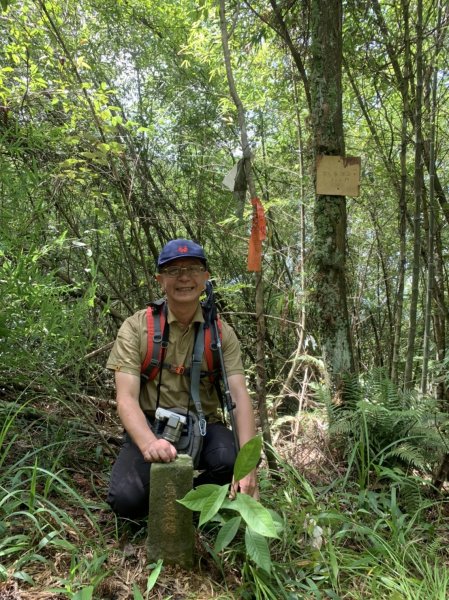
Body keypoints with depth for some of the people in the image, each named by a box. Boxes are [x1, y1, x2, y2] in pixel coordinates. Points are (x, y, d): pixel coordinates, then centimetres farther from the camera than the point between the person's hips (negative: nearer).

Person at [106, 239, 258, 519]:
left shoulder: (221, 333, -4)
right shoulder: (136, 327, -9)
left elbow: (240, 396, -13)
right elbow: (126, 398, -16)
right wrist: (149, 443, -38)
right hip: (151, 426, -1)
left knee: (231, 459, -31)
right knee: (126, 500, -26)